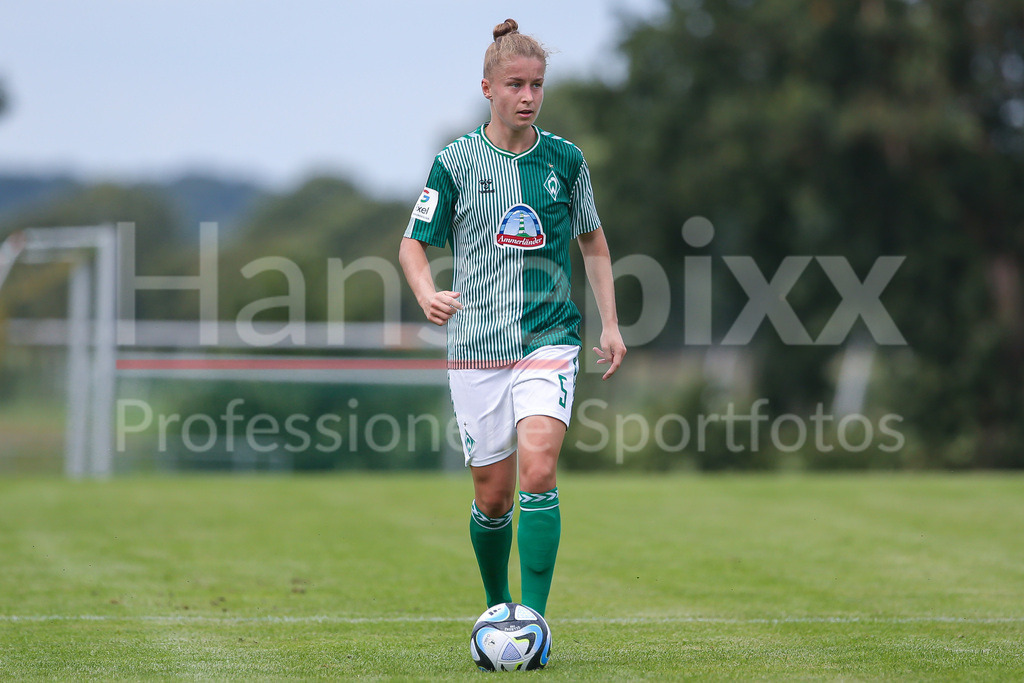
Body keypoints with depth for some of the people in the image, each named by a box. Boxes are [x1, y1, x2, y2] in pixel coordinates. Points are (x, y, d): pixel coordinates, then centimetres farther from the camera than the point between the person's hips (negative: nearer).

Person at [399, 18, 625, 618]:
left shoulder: (565, 159, 4)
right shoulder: (455, 162, 0)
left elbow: (592, 239, 17)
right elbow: (415, 243, 7)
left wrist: (610, 323, 12)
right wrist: (428, 294, -14)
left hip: (550, 338, 0)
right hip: (476, 344, 0)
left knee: (538, 471, -19)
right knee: (493, 495, 4)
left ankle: (534, 616, -17)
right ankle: (496, 608, 28)